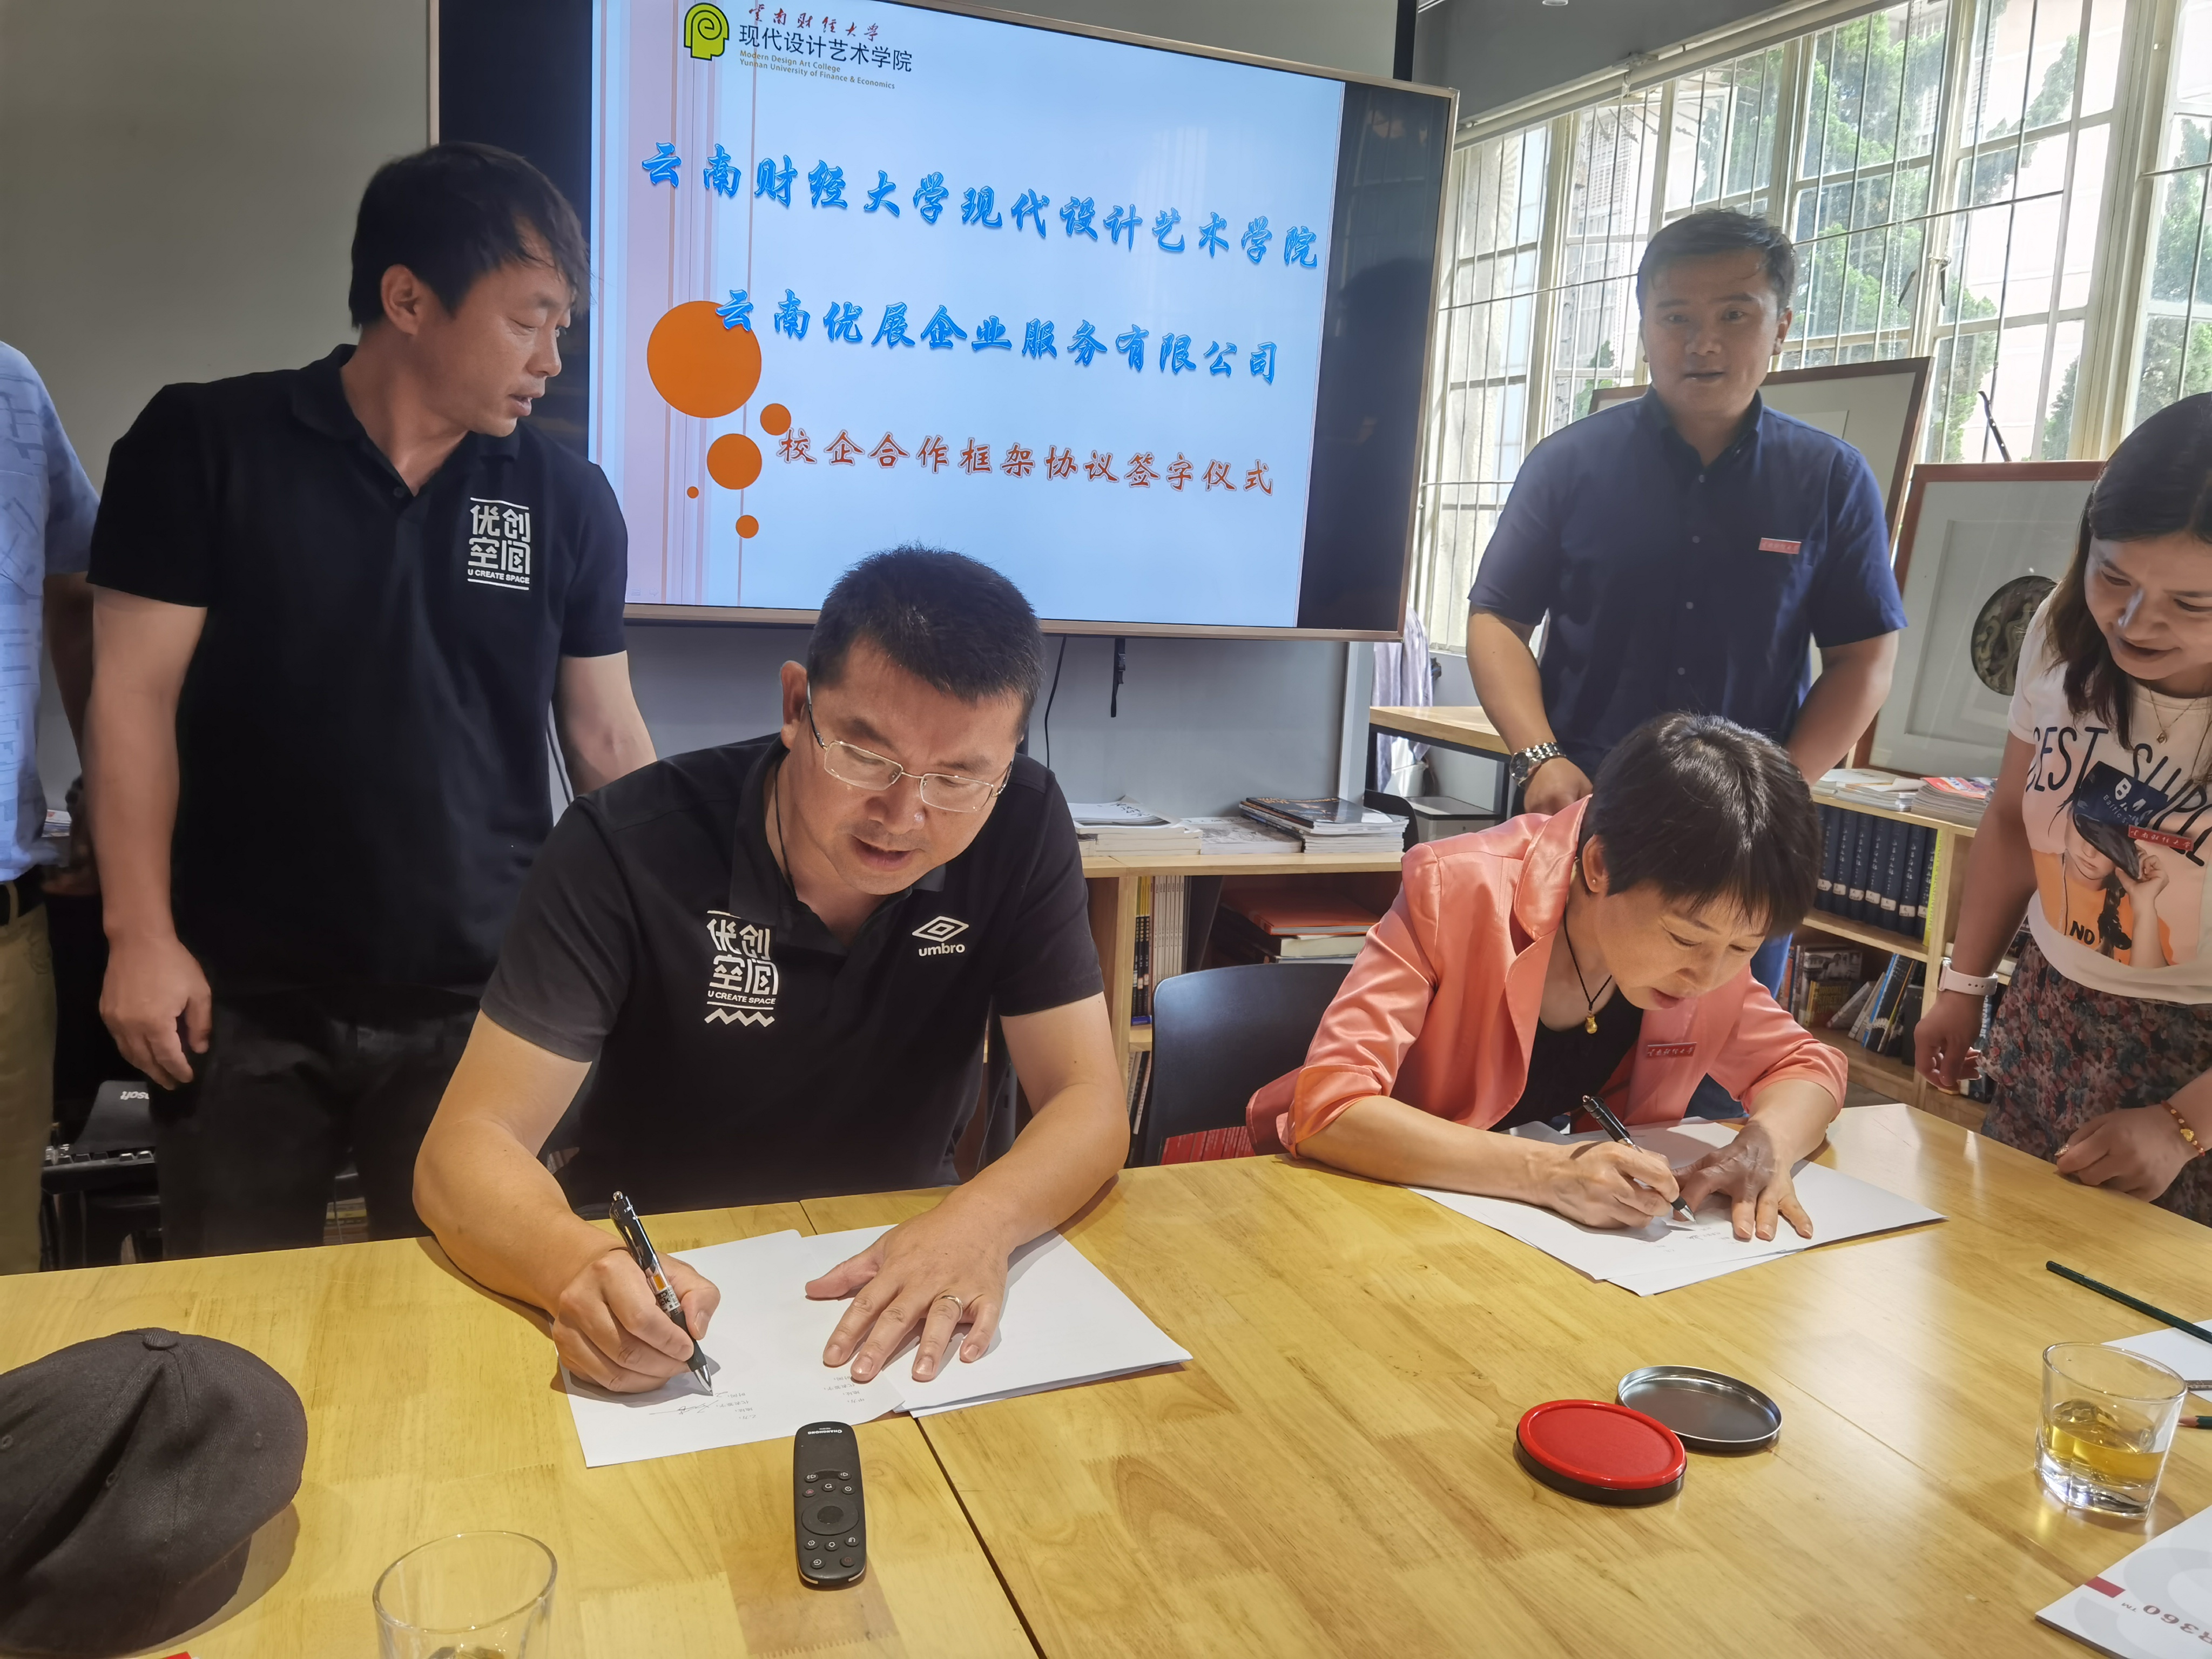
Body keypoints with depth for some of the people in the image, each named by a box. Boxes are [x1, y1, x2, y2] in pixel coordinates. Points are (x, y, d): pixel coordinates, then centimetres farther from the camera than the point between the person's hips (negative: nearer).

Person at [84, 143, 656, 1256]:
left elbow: (606, 737, 6)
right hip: (243, 1002, -1)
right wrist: (141, 934, -8)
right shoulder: (202, 446, -3)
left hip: (480, 1004, 1)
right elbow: (137, 694, -3)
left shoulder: (567, 499, 2)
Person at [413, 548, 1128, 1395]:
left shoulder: (1022, 827, -12)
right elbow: (467, 1145, -20)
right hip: (658, 1280, -1)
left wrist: (979, 1222, -33)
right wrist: (579, 1267, -42)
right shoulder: (627, 848, -19)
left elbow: (1090, 1106, -12)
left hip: (894, 1281, 2)